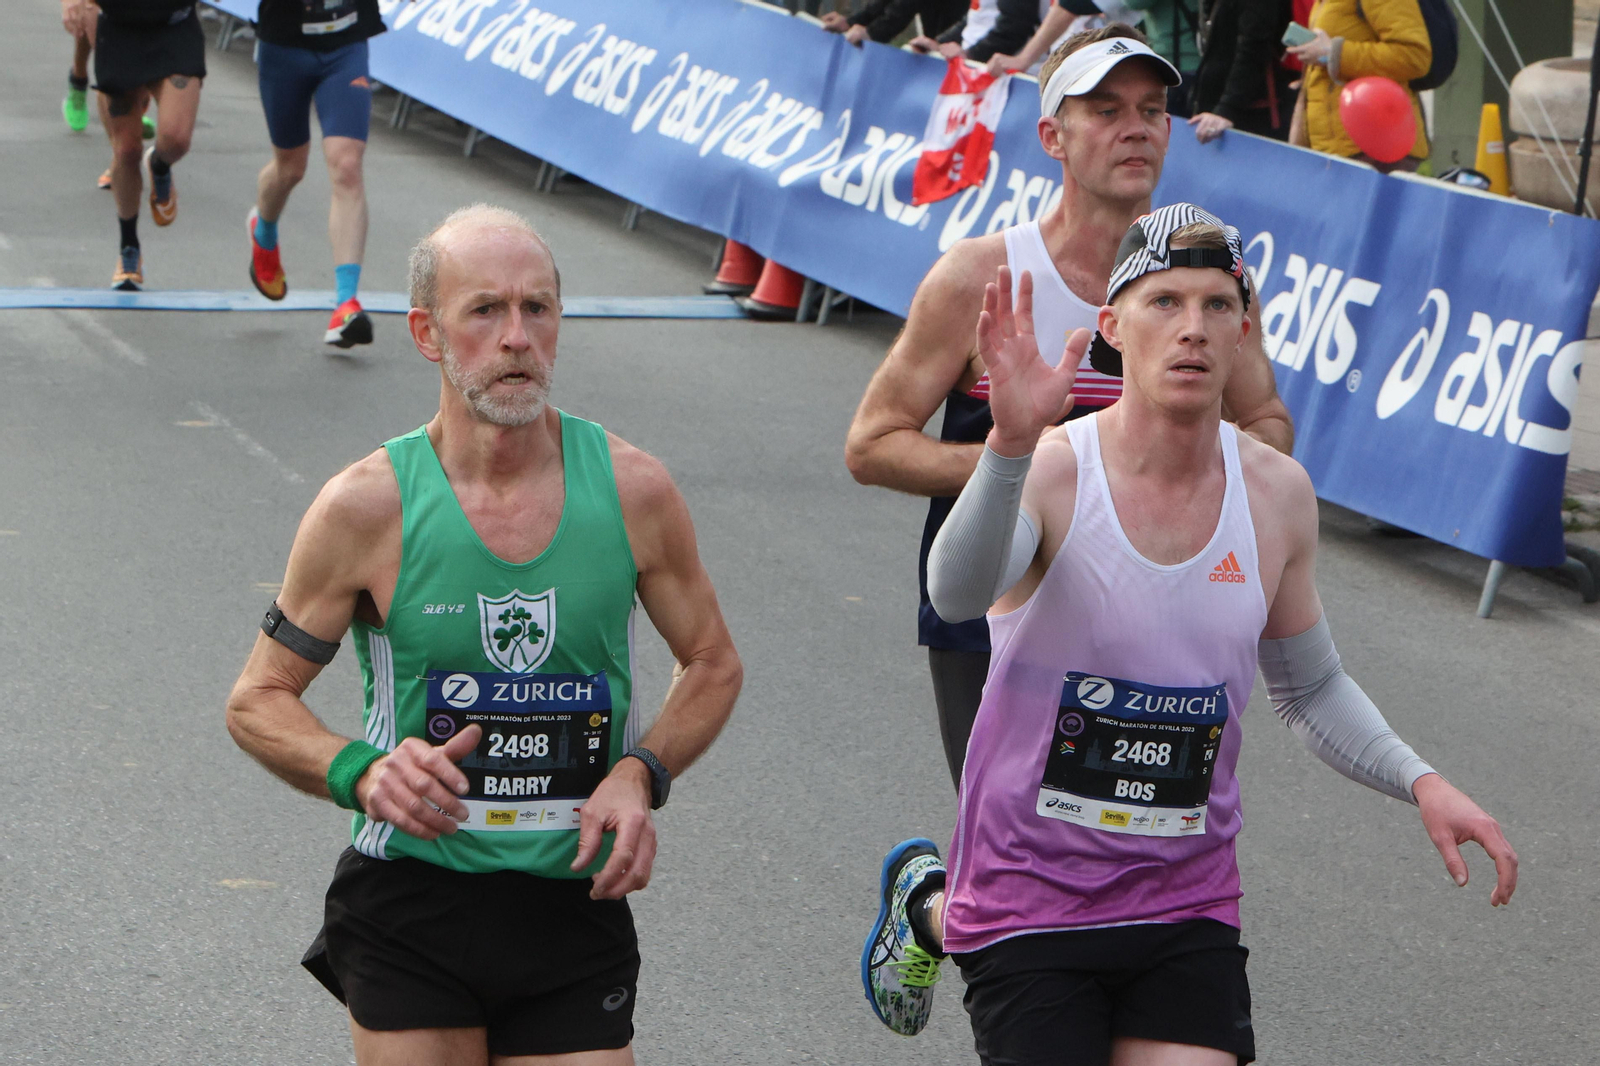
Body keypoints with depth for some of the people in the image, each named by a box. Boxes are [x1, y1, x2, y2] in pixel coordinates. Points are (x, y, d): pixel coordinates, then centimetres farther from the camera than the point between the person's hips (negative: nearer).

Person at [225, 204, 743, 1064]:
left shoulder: (633, 491, -3)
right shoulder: (368, 508, -9)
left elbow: (713, 665, 11)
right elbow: (257, 702, 0)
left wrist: (641, 773, -7)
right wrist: (362, 773, -19)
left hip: (573, 905, 1)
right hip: (409, 902, -1)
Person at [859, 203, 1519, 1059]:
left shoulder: (1278, 494, 0)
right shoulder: (1051, 472, -15)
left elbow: (1310, 689, 15)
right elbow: (957, 596, -37)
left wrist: (1418, 780, 0)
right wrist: (1011, 445, -52)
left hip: (1186, 901, 4)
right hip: (1030, 886, -4)